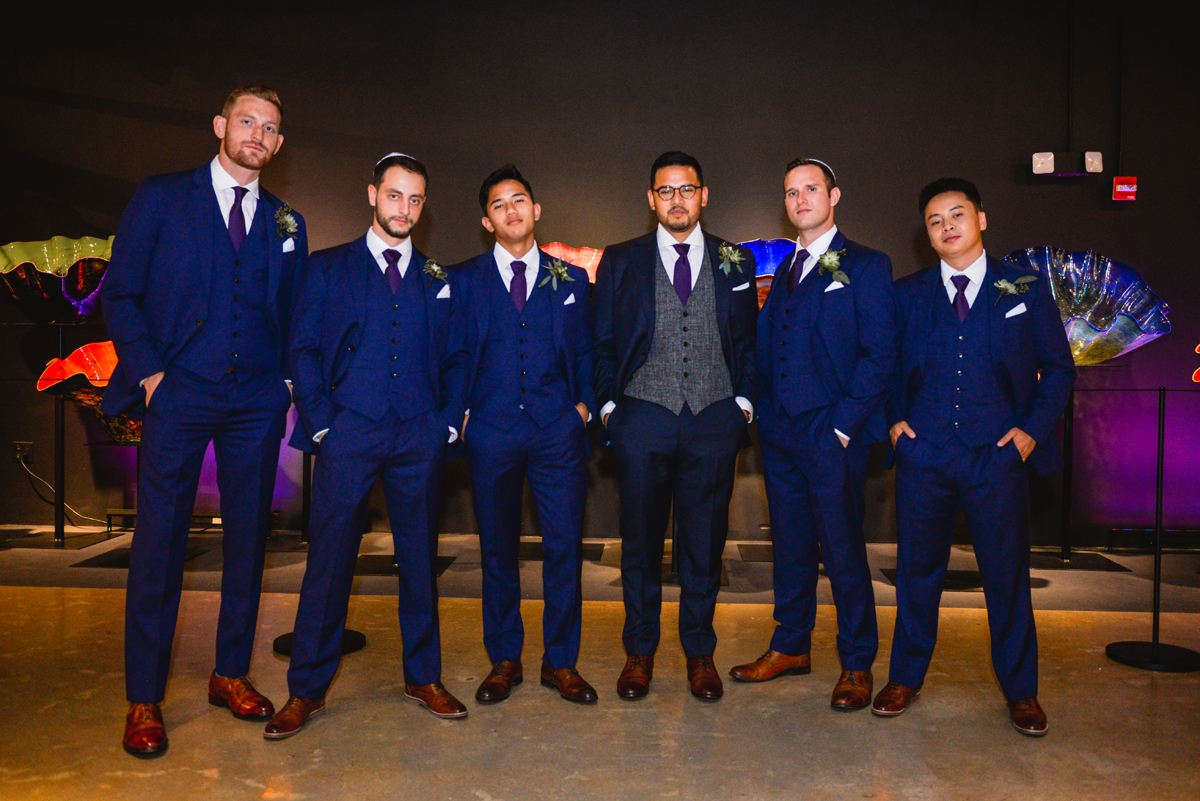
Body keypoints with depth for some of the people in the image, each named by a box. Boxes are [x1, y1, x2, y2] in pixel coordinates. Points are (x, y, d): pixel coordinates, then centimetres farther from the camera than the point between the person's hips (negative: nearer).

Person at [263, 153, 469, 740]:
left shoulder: (438, 279, 14)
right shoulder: (326, 268, 9)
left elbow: (454, 360, 14)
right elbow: (303, 351, 4)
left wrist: (449, 422, 2)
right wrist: (321, 424, -5)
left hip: (421, 437, 2)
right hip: (349, 433, -2)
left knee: (420, 559, 7)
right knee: (330, 559, -1)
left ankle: (423, 677, 20)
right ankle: (307, 688, 13)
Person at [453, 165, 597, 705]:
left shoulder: (571, 280, 13)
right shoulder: (462, 280, 9)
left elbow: (587, 352, 15)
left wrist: (584, 403, 2)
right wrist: (462, 411, 0)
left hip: (558, 430, 1)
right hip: (490, 431, 0)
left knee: (565, 546, 0)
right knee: (497, 548, 7)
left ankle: (561, 661, 15)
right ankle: (504, 660, 22)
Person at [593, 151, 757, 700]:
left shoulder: (735, 263, 10)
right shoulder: (620, 262, 6)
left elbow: (749, 341, 13)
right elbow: (601, 342, 8)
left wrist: (744, 400, 3)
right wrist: (608, 404, 1)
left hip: (714, 420, 1)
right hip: (642, 419, -1)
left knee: (704, 542, 8)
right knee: (640, 541, 7)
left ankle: (699, 653, 24)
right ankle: (639, 652, 23)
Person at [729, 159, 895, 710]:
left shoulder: (865, 266, -2)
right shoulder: (785, 270, 17)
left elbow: (879, 354, -8)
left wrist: (843, 424, -13)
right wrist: (763, 414, 3)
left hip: (832, 435, -6)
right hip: (780, 434, 6)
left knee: (842, 552, 1)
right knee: (790, 546, 14)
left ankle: (857, 664, 16)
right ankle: (791, 647, 28)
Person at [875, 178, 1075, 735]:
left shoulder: (1026, 289, 6)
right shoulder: (907, 294, 8)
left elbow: (1059, 367, 9)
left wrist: (1034, 428, -3)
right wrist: (893, 419, 0)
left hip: (998, 457, -1)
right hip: (923, 455, 1)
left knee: (1007, 574, 7)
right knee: (917, 569, 9)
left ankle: (1020, 690, 24)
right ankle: (906, 678, 26)